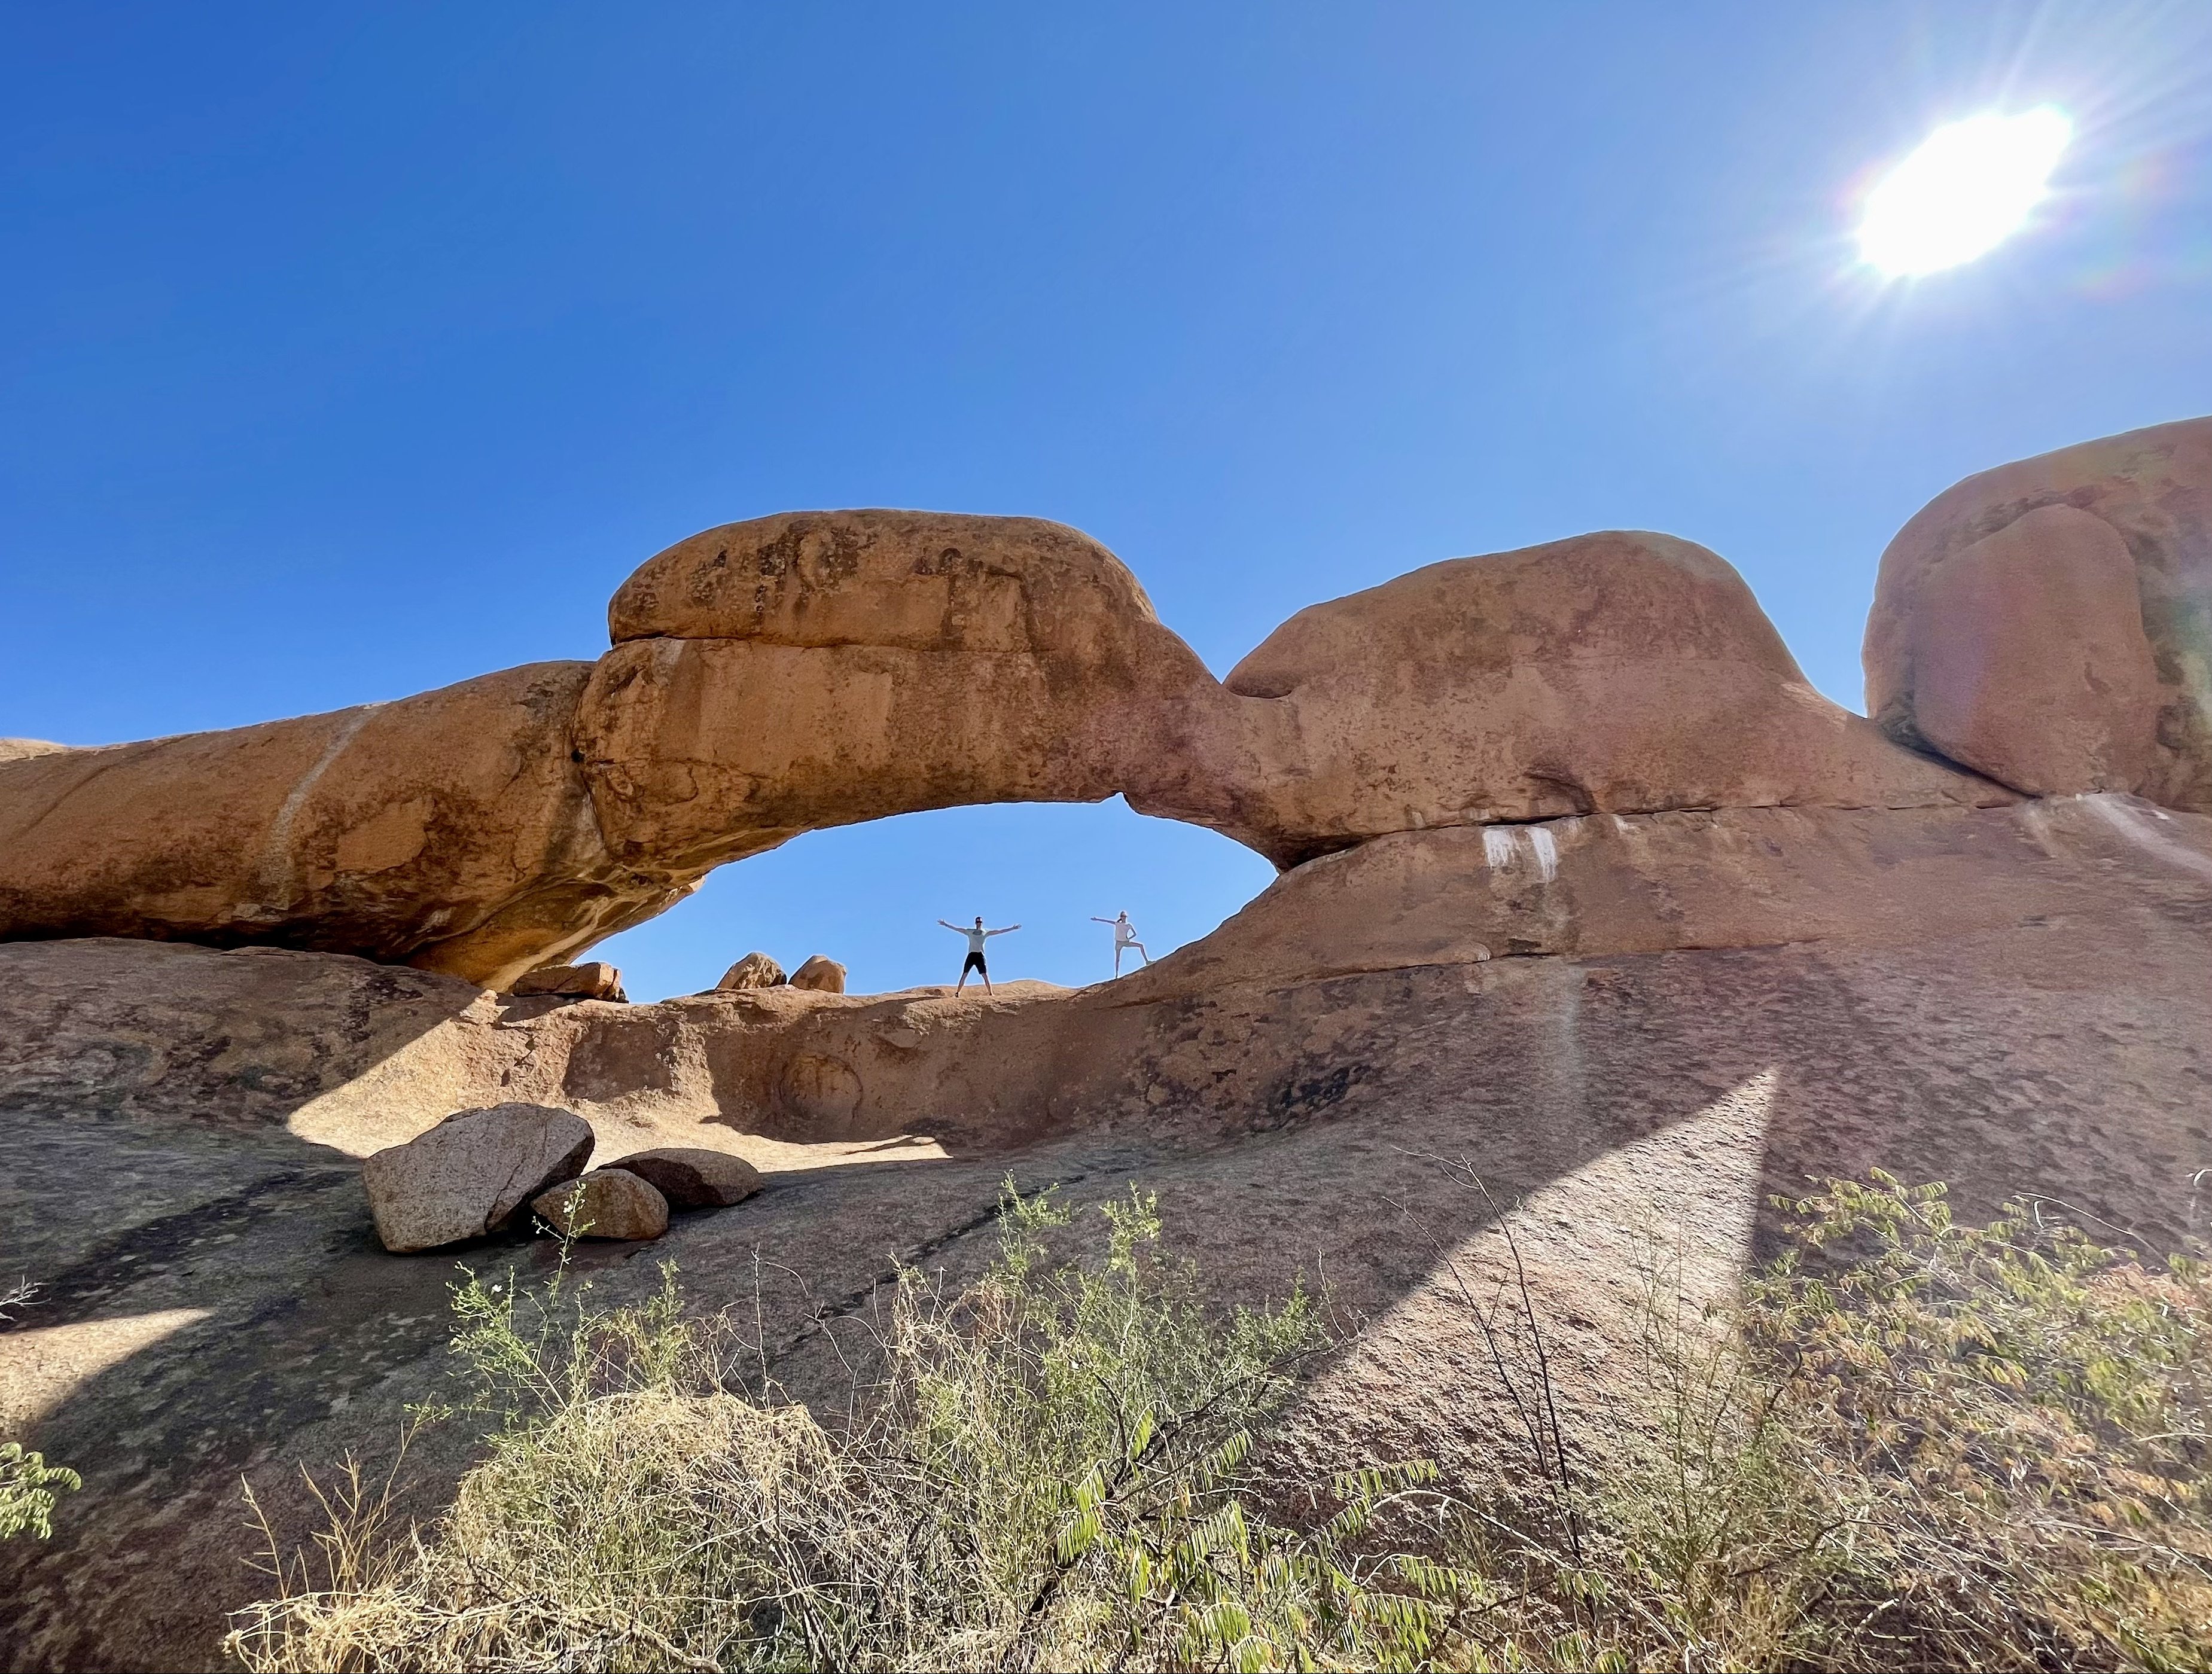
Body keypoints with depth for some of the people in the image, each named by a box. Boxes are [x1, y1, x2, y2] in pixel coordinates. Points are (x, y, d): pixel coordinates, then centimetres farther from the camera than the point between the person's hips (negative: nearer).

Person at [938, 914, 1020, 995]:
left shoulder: (986, 932, 10)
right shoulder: (969, 932, 12)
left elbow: (999, 931, 7)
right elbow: (957, 929, 11)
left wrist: (1012, 928, 3)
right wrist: (946, 925, 6)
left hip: (980, 955, 0)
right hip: (971, 955, 0)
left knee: (985, 975, -5)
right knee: (964, 975, -2)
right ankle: (957, 992, 0)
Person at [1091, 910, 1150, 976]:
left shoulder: (1129, 925, 0)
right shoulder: (1117, 924, -4)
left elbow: (1135, 934, 4)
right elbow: (1106, 921, -7)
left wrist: (1129, 938, -14)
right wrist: (1097, 919, -11)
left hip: (1126, 942, 2)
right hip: (1119, 942, -2)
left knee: (1141, 945, -11)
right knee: (1117, 959, -3)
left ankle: (1147, 961, -10)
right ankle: (1117, 974, 3)